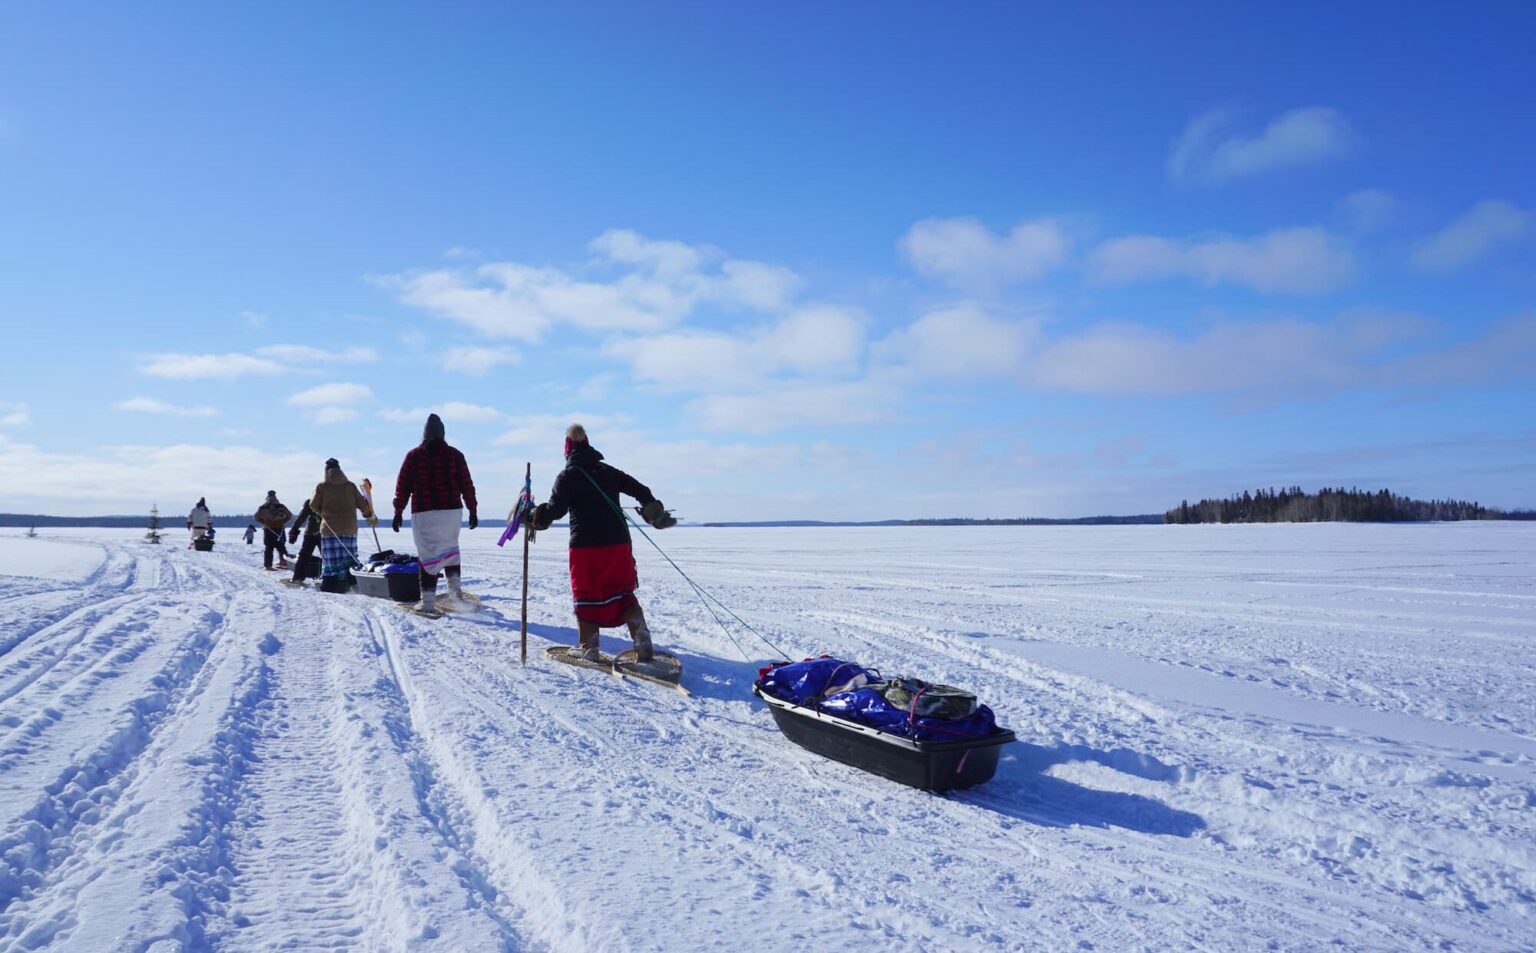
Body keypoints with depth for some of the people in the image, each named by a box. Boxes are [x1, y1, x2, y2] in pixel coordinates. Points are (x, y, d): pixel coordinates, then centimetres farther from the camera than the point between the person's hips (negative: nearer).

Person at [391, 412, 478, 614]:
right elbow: (467, 485, 4)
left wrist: (398, 512, 8)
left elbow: (402, 486, 2)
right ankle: (455, 588, 10)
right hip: (452, 511, 2)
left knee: (429, 555, 0)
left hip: (424, 514, -1)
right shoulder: (454, 455, 4)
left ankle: (428, 601, -2)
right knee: (450, 548, 22)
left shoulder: (413, 455, 3)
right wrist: (473, 510, 11)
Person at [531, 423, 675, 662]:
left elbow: (555, 509, -7)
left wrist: (537, 518, 12)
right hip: (618, 542, 4)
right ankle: (643, 644, -3)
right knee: (623, 594, 10)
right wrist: (656, 514, 21)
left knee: (586, 596, 9)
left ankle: (588, 647, 12)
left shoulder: (567, 476, -2)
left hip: (586, 545, -4)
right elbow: (641, 490, 10)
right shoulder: (608, 471, 11)